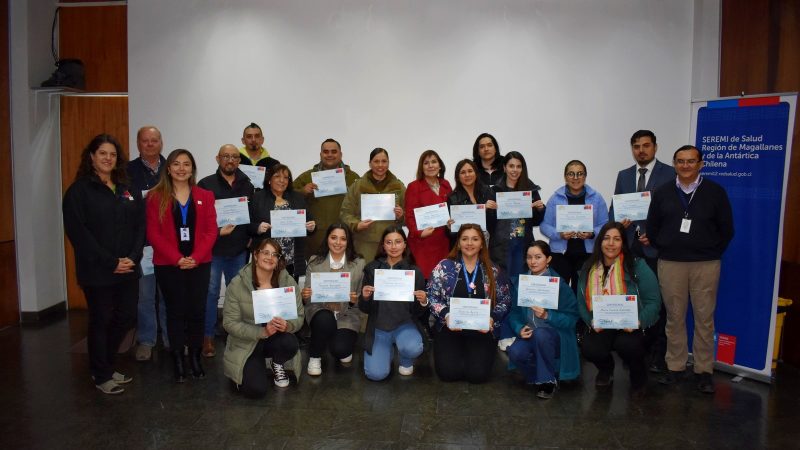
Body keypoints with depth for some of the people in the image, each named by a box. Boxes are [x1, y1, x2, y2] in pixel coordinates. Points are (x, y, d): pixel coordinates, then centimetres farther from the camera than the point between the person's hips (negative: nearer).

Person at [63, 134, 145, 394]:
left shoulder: (129, 191, 12)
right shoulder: (79, 191, -4)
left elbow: (140, 226, 8)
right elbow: (78, 232, -12)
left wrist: (133, 258, -7)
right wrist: (111, 262, -16)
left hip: (128, 269, 5)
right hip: (97, 272, -5)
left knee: (126, 317, 9)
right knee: (100, 321, 5)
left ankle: (105, 366, 30)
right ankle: (101, 376, 22)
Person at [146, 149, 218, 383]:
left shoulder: (205, 196, 7)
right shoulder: (155, 197, 2)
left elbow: (211, 231, 2)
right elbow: (153, 233, -4)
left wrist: (195, 257, -12)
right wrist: (177, 258, -14)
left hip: (199, 264, 2)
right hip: (168, 265, -1)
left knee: (197, 311, 4)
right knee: (175, 311, 5)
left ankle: (195, 357, 17)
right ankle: (178, 360, 15)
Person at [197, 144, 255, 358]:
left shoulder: (247, 185, 8)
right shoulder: (206, 184, -2)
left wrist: (249, 236, -2)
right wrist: (217, 231, -17)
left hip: (239, 248, 3)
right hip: (213, 248, -3)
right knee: (211, 293, 2)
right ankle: (208, 336, 14)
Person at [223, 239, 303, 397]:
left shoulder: (288, 282, -8)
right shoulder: (237, 284, -14)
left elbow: (299, 317, -5)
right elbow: (230, 323, -16)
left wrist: (287, 325, -29)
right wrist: (262, 332, -29)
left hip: (277, 337, 2)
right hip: (246, 344, -2)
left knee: (290, 343, -33)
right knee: (256, 390, -21)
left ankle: (277, 365, 4)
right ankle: (248, 371, 16)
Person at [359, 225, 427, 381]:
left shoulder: (414, 271, -3)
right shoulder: (372, 268, -2)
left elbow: (418, 313, 0)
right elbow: (365, 309, 2)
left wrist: (423, 302, -22)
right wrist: (365, 297, -20)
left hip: (405, 325, 0)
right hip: (378, 328, 1)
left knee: (412, 348, -33)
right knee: (376, 374, -17)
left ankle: (405, 361, 7)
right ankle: (387, 352, 19)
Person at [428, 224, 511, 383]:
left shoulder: (493, 271, 4)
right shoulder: (444, 267, 0)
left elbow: (504, 301, 5)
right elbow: (432, 296, -2)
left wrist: (492, 319, -13)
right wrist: (445, 315, -18)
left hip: (481, 330, 1)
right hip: (450, 328, 0)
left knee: (478, 374, -16)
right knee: (448, 372, -18)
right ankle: (457, 352, 17)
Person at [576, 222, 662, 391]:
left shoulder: (637, 266, -6)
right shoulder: (588, 269, 5)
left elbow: (653, 301, -8)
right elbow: (582, 303, 6)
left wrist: (637, 322, -22)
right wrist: (592, 322, -11)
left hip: (631, 328, -2)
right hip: (600, 327, 3)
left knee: (626, 345, -34)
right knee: (589, 349, -26)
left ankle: (639, 373, 6)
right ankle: (606, 369, 16)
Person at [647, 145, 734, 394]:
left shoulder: (715, 192, 2)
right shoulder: (662, 193, 6)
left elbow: (726, 229, 6)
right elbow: (652, 227, 11)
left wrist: (712, 253, 5)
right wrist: (664, 249, 7)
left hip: (706, 265, -1)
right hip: (670, 264, 1)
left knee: (705, 318, 3)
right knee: (674, 317, 6)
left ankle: (704, 370, 13)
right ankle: (675, 366, 16)